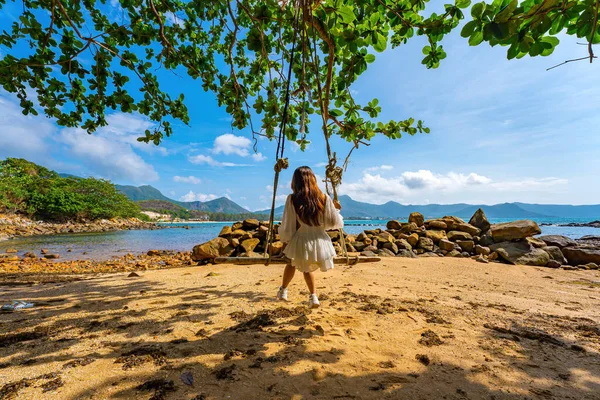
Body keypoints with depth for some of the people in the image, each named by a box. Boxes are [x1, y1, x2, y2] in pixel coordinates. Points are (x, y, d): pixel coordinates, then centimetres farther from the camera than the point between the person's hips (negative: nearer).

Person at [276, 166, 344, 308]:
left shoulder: (292, 199, -11)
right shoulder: (324, 198, -7)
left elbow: (287, 226, -5)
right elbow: (336, 223, -1)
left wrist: (284, 236, 15)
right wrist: (336, 209, 18)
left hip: (301, 241, -1)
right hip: (320, 241, 2)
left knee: (293, 263, 29)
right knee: (307, 267, 28)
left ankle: (283, 291, 43)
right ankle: (313, 296, 22)